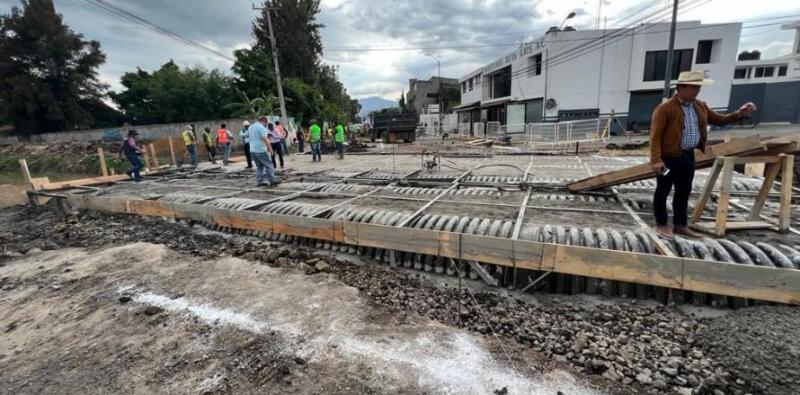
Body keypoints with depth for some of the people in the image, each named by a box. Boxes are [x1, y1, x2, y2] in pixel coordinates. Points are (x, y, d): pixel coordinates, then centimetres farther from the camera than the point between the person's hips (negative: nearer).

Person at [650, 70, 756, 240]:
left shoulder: (700, 106, 12)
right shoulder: (665, 108, -11)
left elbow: (719, 120, 25)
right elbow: (655, 135, -15)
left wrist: (739, 114, 6)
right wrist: (656, 159, -21)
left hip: (688, 156, 8)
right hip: (669, 157, -8)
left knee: (684, 192, 13)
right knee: (662, 191, 2)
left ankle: (680, 226, 23)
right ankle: (661, 225, 13)